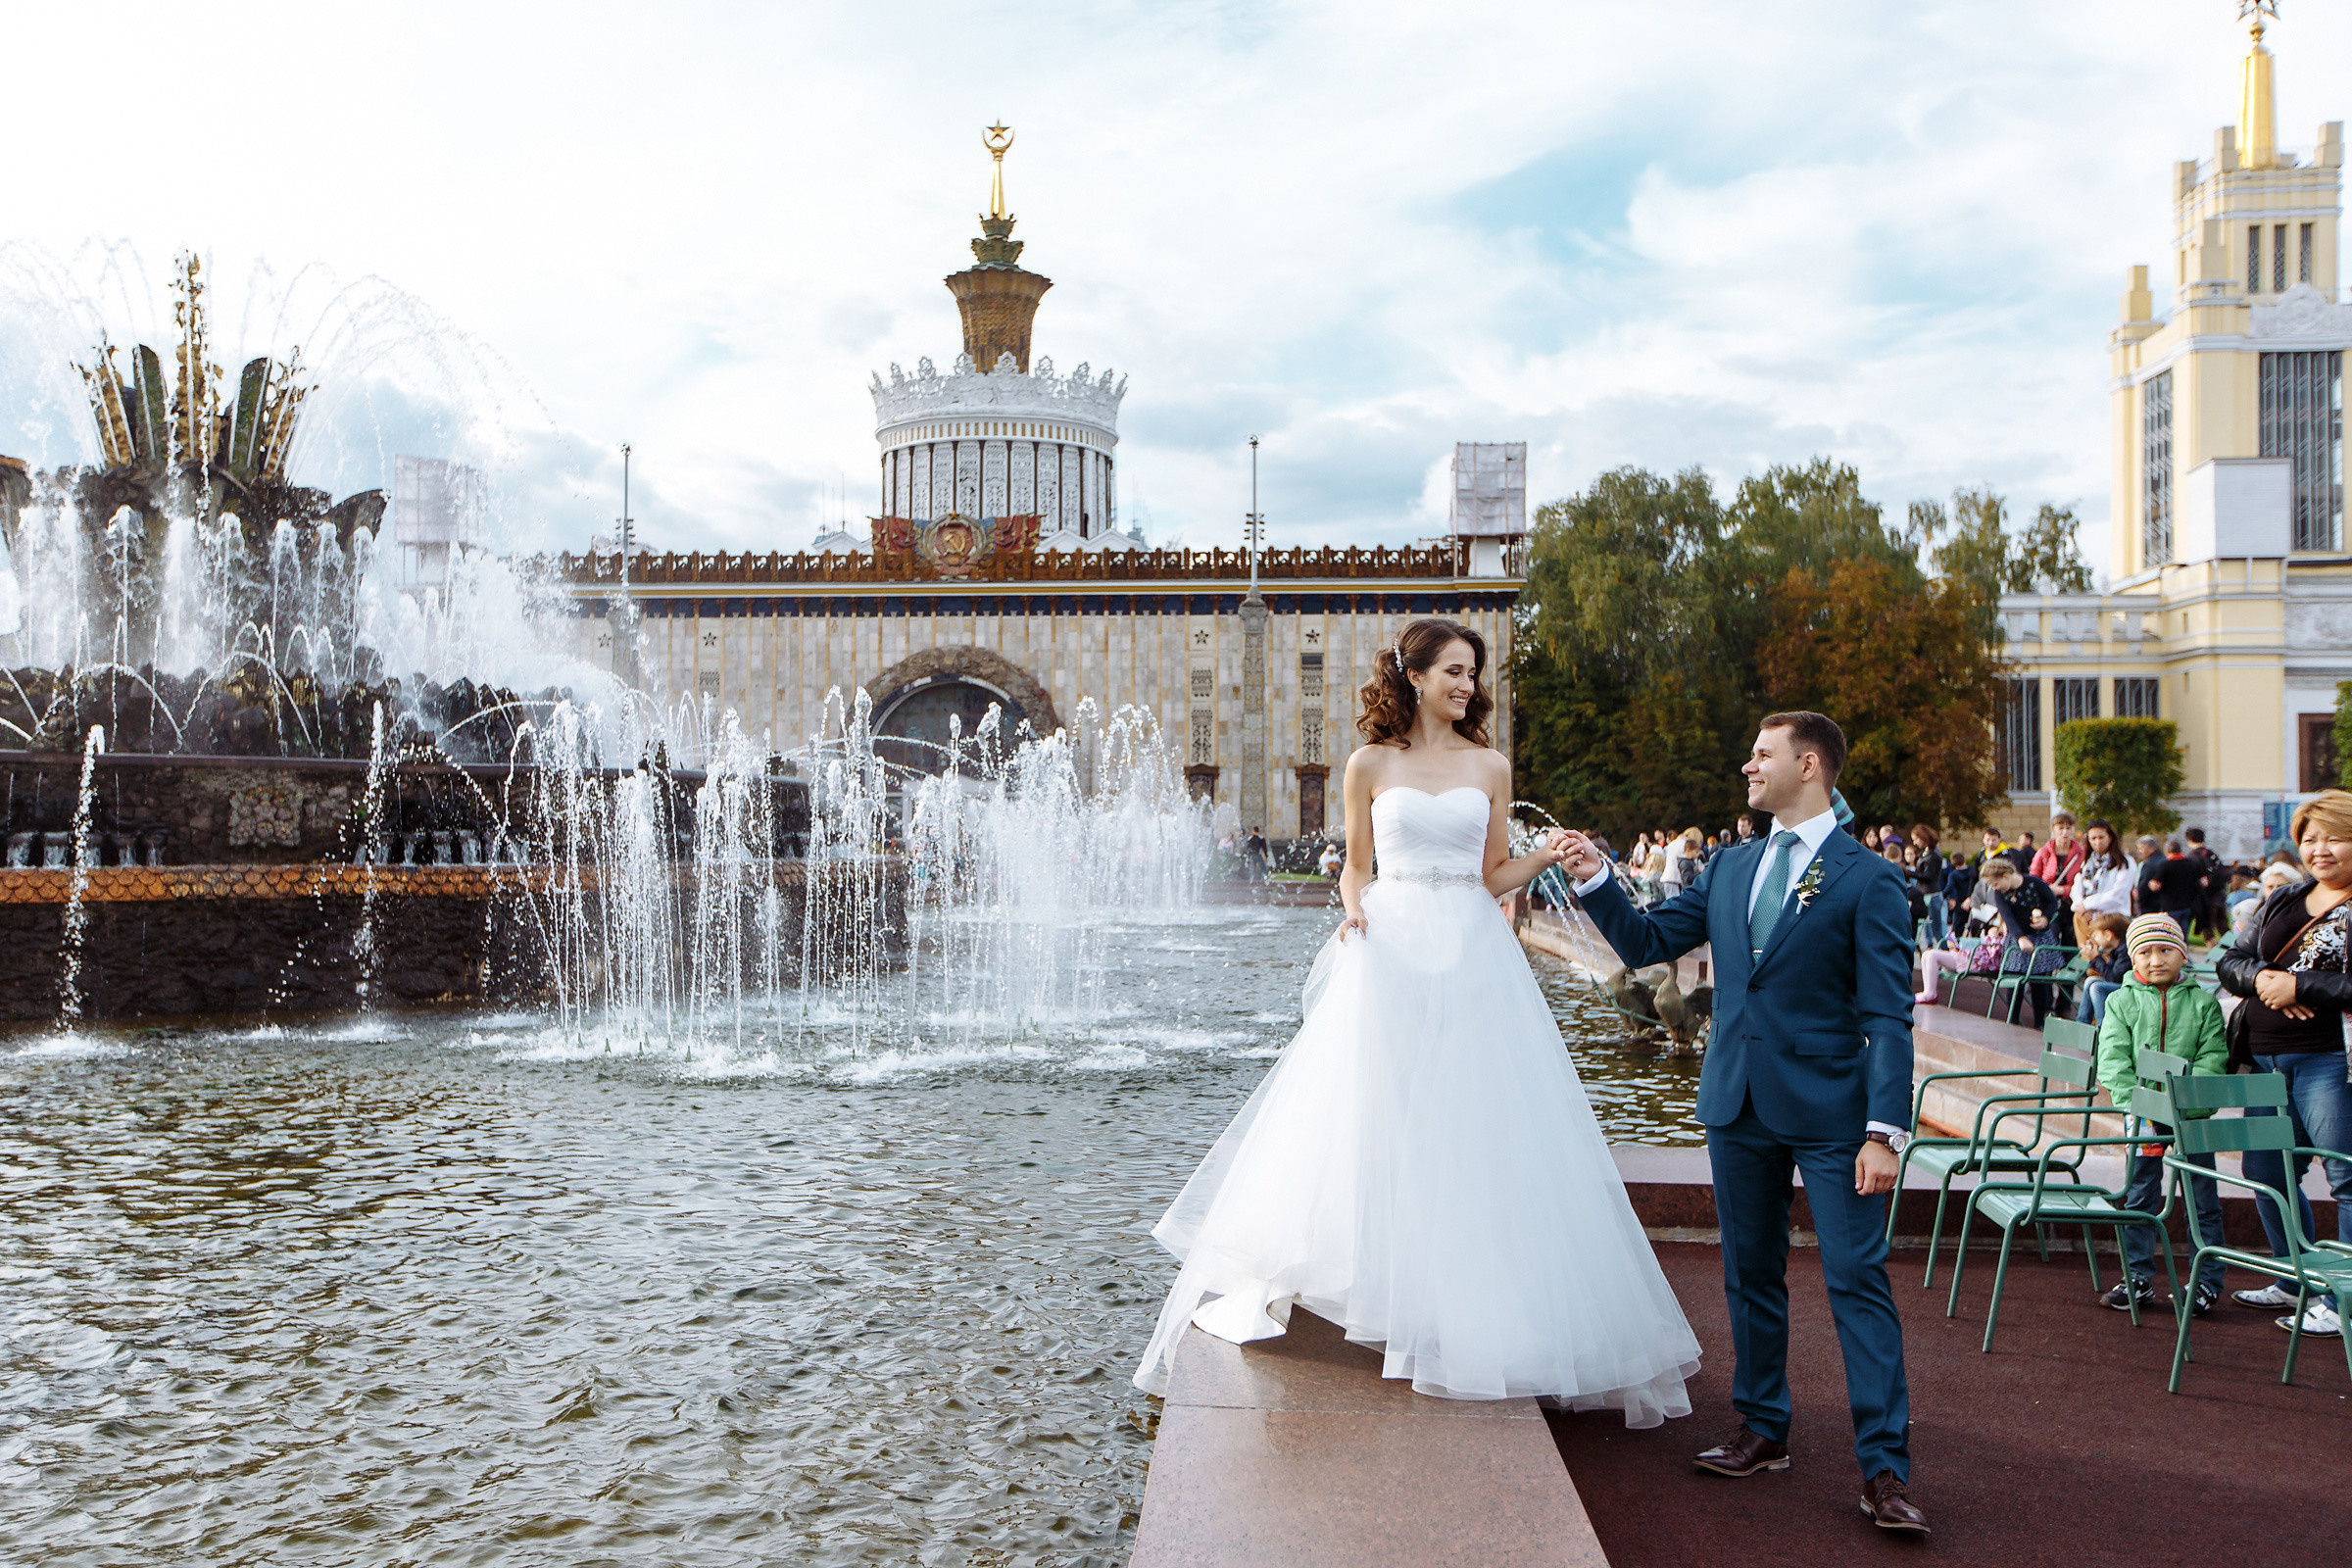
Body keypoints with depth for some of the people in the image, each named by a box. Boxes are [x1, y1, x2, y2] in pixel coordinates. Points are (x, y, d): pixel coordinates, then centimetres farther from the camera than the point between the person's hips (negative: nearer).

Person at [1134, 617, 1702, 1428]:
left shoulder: (1490, 768, 10)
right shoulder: (1371, 765, 6)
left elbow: (1492, 876, 12)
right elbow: (1355, 867, 10)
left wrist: (1546, 857, -5)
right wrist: (1353, 909, -10)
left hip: (1473, 957, 2)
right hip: (1391, 952, -1)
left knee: (1478, 1132, 0)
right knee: (1370, 1123, -7)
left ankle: (1473, 1312, 11)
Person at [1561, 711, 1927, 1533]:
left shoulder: (1867, 879, -6)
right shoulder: (1731, 869, 12)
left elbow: (1888, 1017, -11)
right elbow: (1646, 942, 13)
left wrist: (1884, 1129, -19)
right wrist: (1595, 881, -3)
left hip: (1829, 1110, -6)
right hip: (1738, 1104, 6)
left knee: (1857, 1278, -5)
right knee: (1751, 1274, 14)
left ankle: (1885, 1466, 3)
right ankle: (1763, 1429, 28)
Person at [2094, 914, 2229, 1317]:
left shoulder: (2203, 1003, 2)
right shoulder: (2121, 1002, 2)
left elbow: (2213, 1058, -3)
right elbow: (2113, 1060, -4)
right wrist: (2137, 1104, -16)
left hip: (2192, 1113, 0)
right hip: (2141, 1113, 1)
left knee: (2202, 1199, 4)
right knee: (2140, 1198, 6)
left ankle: (2207, 1283, 15)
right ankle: (2138, 1280, 15)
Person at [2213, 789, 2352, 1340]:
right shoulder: (2282, 901, 15)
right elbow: (2230, 961, 12)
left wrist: (2299, 987, -18)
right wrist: (2261, 979, -8)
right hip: (2267, 1057, 8)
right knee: (2266, 1170, 14)